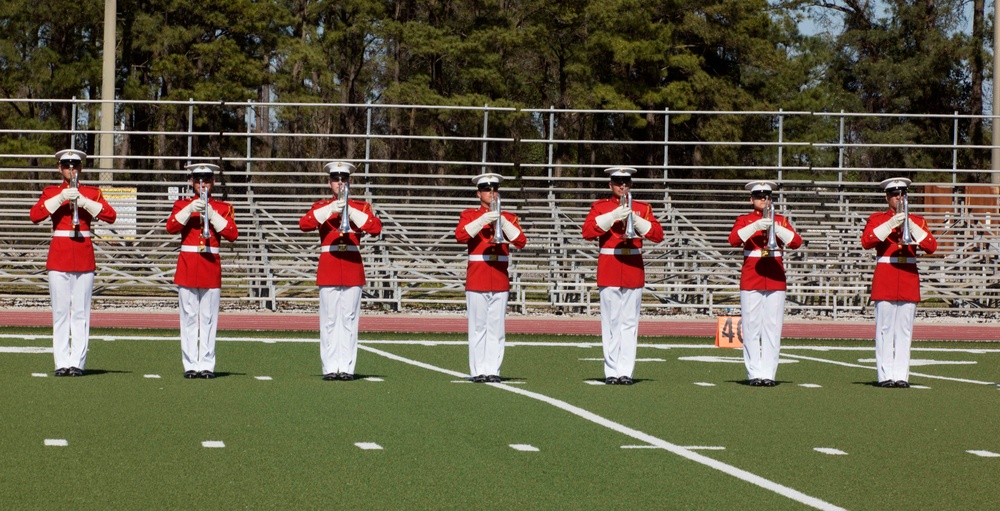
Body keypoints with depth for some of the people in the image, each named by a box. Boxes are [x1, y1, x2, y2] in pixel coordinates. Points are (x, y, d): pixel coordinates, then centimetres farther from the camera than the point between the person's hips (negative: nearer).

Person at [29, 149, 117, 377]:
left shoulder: (92, 193, 9)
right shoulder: (51, 192, 9)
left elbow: (111, 216, -6)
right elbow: (34, 215, -8)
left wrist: (84, 201, -17)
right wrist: (60, 198, -17)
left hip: (84, 257, 0)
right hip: (58, 257, 0)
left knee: (81, 312, -2)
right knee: (60, 311, -1)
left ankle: (77, 362, -1)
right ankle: (62, 363, -1)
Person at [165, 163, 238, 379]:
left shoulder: (223, 208, 9)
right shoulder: (182, 205, 10)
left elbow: (232, 235, -6)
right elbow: (171, 227, -8)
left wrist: (212, 214, -12)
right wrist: (190, 209, -18)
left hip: (211, 266, 0)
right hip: (187, 267, 0)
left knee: (209, 319, -1)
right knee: (189, 318, 0)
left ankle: (207, 365, 2)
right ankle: (191, 365, 3)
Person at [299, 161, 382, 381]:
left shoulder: (361, 207, 10)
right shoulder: (321, 207, 10)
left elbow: (376, 228, -8)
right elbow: (304, 224, -10)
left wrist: (351, 212, -15)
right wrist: (331, 209, -18)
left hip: (353, 269, 0)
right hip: (328, 269, 0)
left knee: (349, 320, -1)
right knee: (329, 320, -2)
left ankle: (347, 367, 0)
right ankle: (330, 367, 0)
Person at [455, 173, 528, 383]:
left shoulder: (508, 217, 11)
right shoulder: (469, 215, 6)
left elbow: (521, 242, -3)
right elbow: (460, 236, -14)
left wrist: (503, 222, -15)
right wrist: (484, 220, -21)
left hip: (500, 278, 2)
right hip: (477, 278, -2)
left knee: (496, 327, 0)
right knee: (478, 327, -3)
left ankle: (493, 370, 1)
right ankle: (478, 371, -1)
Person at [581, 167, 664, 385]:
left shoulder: (642, 208, 11)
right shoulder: (600, 207, 7)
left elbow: (658, 235, -1)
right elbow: (587, 232, -9)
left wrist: (635, 220, -14)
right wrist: (613, 216, -17)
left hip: (633, 270, 1)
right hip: (609, 272, -1)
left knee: (629, 323, -2)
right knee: (611, 322, -3)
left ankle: (626, 371, -2)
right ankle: (611, 372, -1)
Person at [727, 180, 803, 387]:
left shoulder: (781, 220, 12)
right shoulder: (744, 220, 7)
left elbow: (796, 242, -3)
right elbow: (733, 239, -13)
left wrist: (776, 228, -17)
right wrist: (756, 226, -23)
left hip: (775, 277, 2)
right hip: (751, 279, -2)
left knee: (772, 328, -2)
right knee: (752, 328, -4)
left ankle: (769, 373, 0)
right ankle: (755, 373, -2)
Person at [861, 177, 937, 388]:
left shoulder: (917, 221, 12)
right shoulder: (877, 219, 6)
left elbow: (931, 247, -1)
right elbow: (866, 242, -12)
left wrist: (911, 226, -12)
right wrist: (890, 224, -18)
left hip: (909, 280, 2)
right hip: (884, 280, -2)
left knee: (904, 330, 0)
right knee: (885, 330, -4)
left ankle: (901, 376, 1)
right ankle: (885, 375, -3)